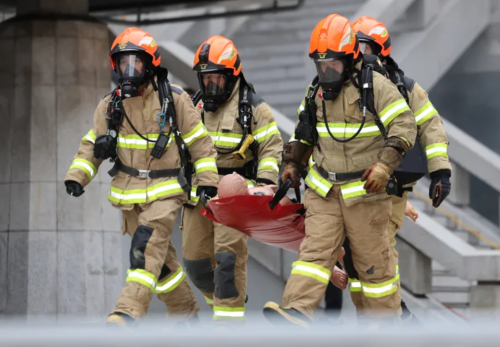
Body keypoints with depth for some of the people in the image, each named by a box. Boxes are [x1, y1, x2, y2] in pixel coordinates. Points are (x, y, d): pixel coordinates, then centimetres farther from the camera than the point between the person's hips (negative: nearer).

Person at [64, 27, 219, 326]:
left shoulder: (174, 99, -6)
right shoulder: (110, 105, 2)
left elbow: (199, 142, 1)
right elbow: (92, 145, 9)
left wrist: (208, 182, -4)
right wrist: (78, 175, -7)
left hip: (165, 191, -4)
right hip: (129, 192, 4)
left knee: (146, 247, -24)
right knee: (161, 259, 10)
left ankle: (128, 312, -32)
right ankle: (185, 312, 28)